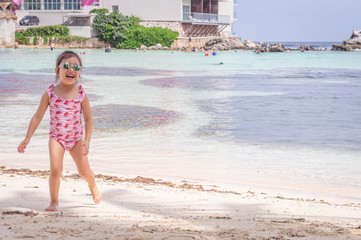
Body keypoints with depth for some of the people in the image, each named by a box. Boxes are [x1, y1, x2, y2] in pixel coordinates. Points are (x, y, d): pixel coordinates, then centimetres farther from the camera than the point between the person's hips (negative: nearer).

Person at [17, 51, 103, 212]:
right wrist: (27, 139, -5)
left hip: (76, 138, 1)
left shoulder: (81, 94, -8)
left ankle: (93, 186, 38)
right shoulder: (50, 93, -9)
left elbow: (88, 119, -1)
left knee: (84, 171, 3)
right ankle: (54, 202, 4)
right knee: (55, 170, -16)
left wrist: (87, 140, -11)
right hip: (56, 137, -1)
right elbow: (38, 117, -2)